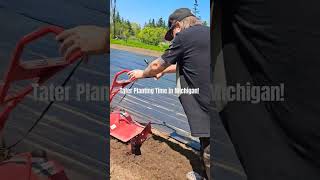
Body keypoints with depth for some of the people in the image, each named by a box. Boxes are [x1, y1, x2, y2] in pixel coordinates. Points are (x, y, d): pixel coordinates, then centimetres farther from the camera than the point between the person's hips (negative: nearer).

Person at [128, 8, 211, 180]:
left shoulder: (184, 36, -7)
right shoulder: (207, 32, 17)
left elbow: (157, 66, 4)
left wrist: (142, 73, 24)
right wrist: (164, 71, 41)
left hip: (206, 106, -9)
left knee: (209, 154, 5)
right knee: (207, 148, 26)